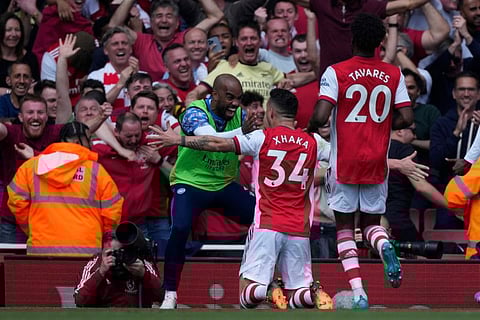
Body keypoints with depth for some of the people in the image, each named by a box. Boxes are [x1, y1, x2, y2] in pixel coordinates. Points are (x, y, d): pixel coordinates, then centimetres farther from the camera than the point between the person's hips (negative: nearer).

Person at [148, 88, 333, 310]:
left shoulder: (263, 138, 0)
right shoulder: (314, 143, 7)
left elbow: (218, 144, 1)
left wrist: (178, 140, 10)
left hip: (267, 225, -3)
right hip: (299, 229, 3)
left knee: (248, 297, -1)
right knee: (297, 297, 7)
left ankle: (268, 290, -35)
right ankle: (314, 295, -28)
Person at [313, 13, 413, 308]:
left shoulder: (336, 73, -9)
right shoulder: (394, 75, 1)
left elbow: (321, 117, -18)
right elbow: (407, 118, -3)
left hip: (344, 163, -3)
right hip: (377, 163, 3)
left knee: (345, 227, 7)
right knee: (371, 222, 17)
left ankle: (359, 294, -9)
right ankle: (385, 246, -21)